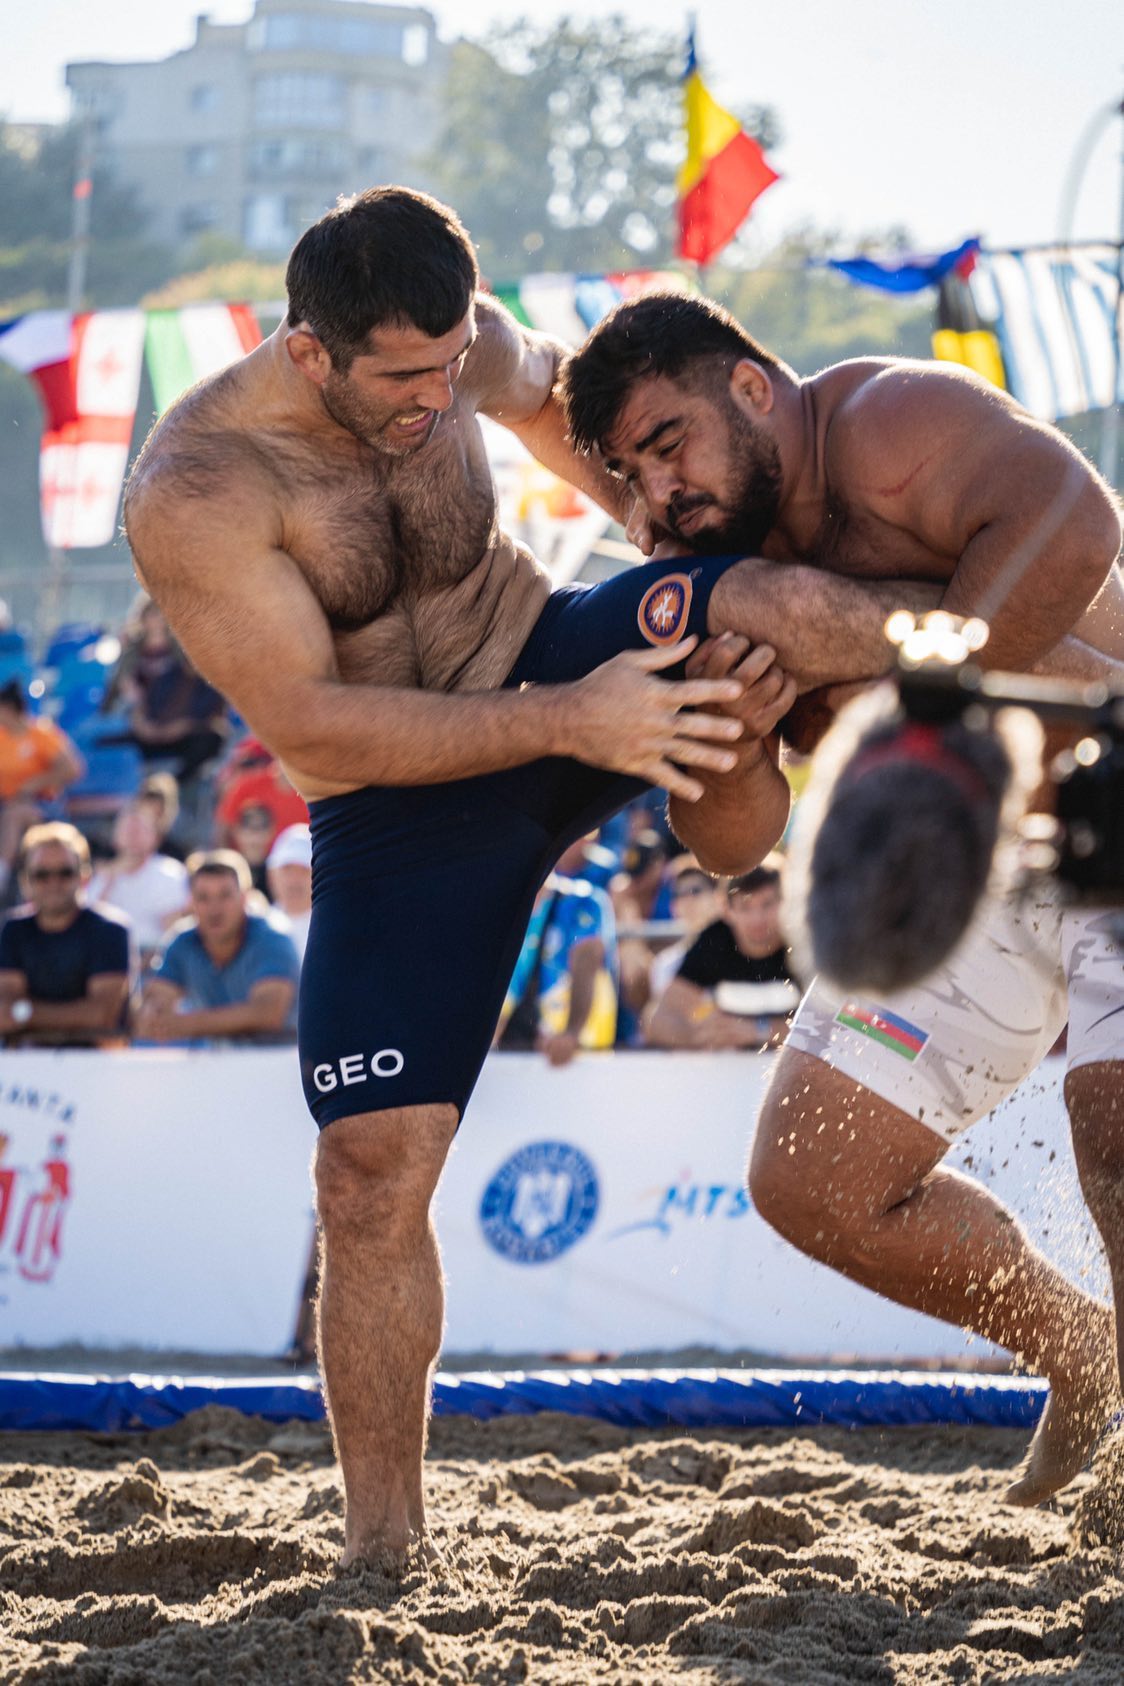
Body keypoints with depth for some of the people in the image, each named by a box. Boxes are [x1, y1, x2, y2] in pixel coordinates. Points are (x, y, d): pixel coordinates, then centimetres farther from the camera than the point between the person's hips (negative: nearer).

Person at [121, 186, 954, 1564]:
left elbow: (546, 396, 15)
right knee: (373, 1172, -8)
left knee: (769, 606, -28)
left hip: (549, 662, 3)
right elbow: (312, 729, -29)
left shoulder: (459, 346, -10)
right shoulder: (190, 499, -27)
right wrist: (571, 725, -33)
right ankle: (383, 1541, 3)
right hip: (398, 815, -3)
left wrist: (683, 542, 15)